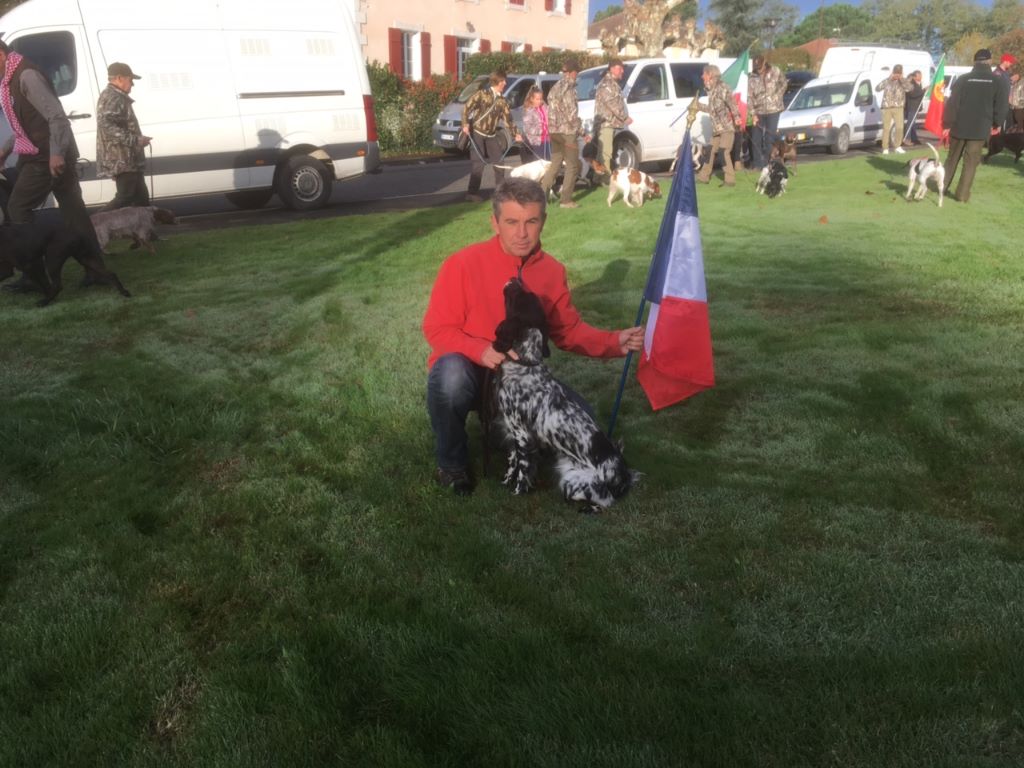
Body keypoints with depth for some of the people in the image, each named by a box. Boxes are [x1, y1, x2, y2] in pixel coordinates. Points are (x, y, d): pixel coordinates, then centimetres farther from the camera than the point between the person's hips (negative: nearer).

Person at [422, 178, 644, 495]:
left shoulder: (552, 270, -6)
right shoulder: (463, 264, -20)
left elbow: (569, 330, 3)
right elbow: (437, 329, -16)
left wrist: (614, 342, -13)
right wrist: (481, 350, -33)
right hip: (468, 371, -4)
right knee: (450, 375, -39)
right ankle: (451, 463, -10)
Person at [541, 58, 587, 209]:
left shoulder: (556, 87, 14)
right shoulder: (569, 87, -12)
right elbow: (572, 114, -15)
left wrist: (551, 129, 17)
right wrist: (581, 131, -7)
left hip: (554, 131, 8)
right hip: (566, 132, -8)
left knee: (555, 164, 14)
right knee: (572, 166, 0)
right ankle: (566, 200, 2)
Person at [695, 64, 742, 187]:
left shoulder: (722, 89, -13)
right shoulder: (711, 90, 13)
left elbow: (731, 103, -23)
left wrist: (736, 116, -34)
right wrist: (698, 105, 30)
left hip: (727, 127, -9)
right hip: (716, 128, 9)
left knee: (724, 152, -13)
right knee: (711, 152, 14)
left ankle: (730, 179, -8)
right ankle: (703, 176, 25)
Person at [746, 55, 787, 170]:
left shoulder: (775, 72, -4)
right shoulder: (751, 78, -4)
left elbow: (783, 84, 13)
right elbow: (749, 97, -5)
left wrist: (777, 96, 3)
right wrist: (753, 114, -11)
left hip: (773, 109, -1)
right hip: (758, 111, 2)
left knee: (770, 137, -2)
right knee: (756, 138, 2)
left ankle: (767, 163, 5)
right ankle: (758, 164, 10)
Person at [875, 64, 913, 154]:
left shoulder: (904, 81, 7)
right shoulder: (887, 81, 6)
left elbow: (908, 88, -12)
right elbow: (877, 88, -7)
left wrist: (901, 79, -13)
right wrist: (889, 79, -11)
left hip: (898, 107, 1)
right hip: (887, 107, -1)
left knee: (900, 127, -6)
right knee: (886, 128, -3)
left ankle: (898, 146, 9)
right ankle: (885, 148, 2)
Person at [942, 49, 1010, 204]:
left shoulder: (962, 79, 1)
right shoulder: (999, 81, 0)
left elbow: (951, 104, -3)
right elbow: (1002, 106, 1)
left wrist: (947, 124, 2)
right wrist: (997, 123, 16)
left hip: (959, 127, 2)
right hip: (980, 129, -2)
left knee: (952, 159, 16)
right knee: (971, 162, 1)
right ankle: (963, 194, -1)